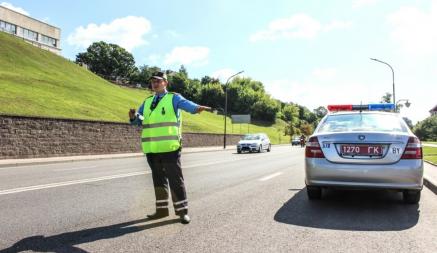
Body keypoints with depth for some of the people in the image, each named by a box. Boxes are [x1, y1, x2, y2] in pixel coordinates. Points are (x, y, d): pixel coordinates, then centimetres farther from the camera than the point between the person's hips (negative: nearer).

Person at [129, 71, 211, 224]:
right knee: (158, 180, 15)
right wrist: (133, 116, -11)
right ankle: (162, 209, 28)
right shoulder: (147, 102, 17)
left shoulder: (174, 98, 0)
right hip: (151, 149, 6)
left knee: (175, 180, -1)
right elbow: (139, 120, 13)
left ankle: (182, 211, 10)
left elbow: (186, 104, -21)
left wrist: (197, 108, -43)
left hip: (169, 148, -5)